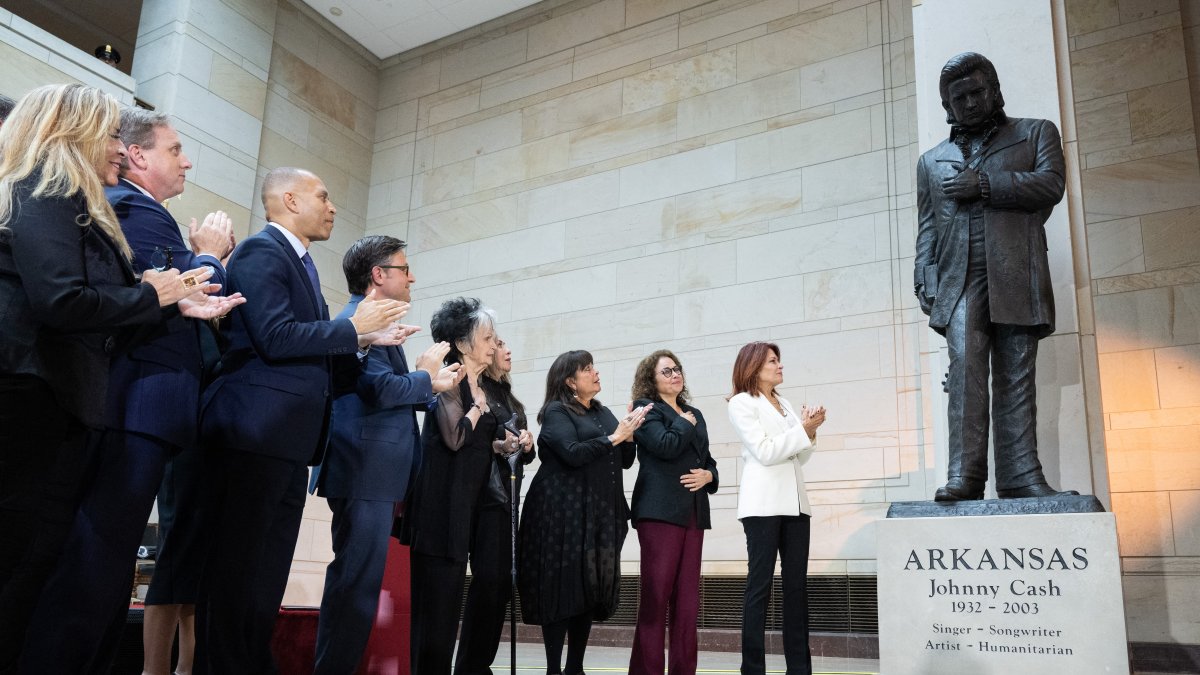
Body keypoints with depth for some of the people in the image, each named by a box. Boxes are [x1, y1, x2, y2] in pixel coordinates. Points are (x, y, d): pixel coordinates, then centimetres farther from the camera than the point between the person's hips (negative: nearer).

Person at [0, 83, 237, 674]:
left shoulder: (68, 202, 23)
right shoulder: (48, 191, -5)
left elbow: (100, 328, 17)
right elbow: (60, 302, -20)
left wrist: (176, 305, 11)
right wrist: (150, 296, -6)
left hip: (57, 403, 10)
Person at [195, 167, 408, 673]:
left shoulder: (300, 264, 21)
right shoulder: (262, 251, -5)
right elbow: (275, 338, -18)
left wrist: (363, 343, 8)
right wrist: (352, 326, -9)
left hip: (289, 439, 9)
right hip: (256, 431, -9)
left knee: (268, 574, 12)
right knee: (235, 567, -3)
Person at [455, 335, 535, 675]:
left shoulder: (510, 398, 21)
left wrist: (527, 445, 2)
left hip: (507, 496, 8)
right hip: (483, 494, -8)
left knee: (503, 581, 4)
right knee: (488, 579, -12)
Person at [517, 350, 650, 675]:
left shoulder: (603, 413, 16)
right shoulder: (556, 412, -2)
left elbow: (625, 460, 15)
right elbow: (573, 454, -16)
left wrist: (628, 434, -3)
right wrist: (613, 437, -11)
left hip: (600, 515, 6)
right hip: (564, 514, -6)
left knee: (591, 590, 7)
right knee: (562, 589, -4)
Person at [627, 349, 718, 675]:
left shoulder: (694, 414, 22)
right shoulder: (646, 409, 1)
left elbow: (709, 460, 24)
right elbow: (665, 446, -16)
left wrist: (708, 475, 2)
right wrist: (686, 424, 1)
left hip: (694, 512, 6)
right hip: (660, 511, -6)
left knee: (688, 599, 5)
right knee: (655, 597, -7)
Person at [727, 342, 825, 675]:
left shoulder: (785, 404, 19)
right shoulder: (741, 403, -1)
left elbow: (799, 457, 17)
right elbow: (765, 452, -10)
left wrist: (810, 430, 1)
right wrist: (803, 430, -7)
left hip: (794, 502, 7)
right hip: (764, 503, -6)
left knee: (796, 584, 5)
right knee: (759, 585, -4)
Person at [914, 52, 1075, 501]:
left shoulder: (1036, 133, 19)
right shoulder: (932, 160, 25)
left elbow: (1050, 184, 1)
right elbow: (926, 227, 18)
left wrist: (982, 185, -5)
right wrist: (924, 280, 4)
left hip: (1016, 274, -1)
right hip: (959, 278, 1)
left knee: (1016, 377, -4)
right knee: (965, 367, -15)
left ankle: (1020, 476, -4)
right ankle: (964, 473, -20)